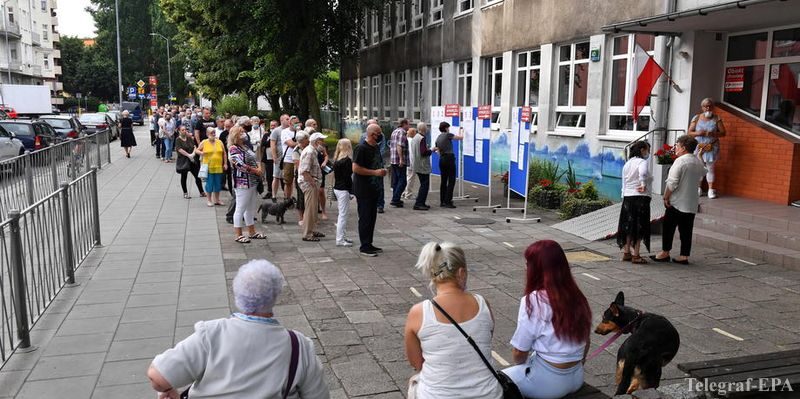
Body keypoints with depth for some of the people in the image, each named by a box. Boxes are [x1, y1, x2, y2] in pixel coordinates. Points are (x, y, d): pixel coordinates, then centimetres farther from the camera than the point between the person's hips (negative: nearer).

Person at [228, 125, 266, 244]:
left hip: (253, 182, 9)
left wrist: (259, 168, -2)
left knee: (250, 208, 16)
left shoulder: (246, 147, 15)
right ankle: (238, 235, 5)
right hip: (243, 183, -9)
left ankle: (251, 232, 26)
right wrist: (255, 170, -15)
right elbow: (240, 165, -21)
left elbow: (254, 159, 19)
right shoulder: (233, 148, -12)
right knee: (240, 209, -2)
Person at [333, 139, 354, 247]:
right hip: (343, 190, -9)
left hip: (337, 188, 9)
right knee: (343, 215, -4)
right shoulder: (347, 160, -16)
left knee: (342, 214, 16)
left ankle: (343, 237, 23)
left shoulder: (336, 160, 9)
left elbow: (335, 175, 13)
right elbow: (348, 177, -17)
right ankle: (340, 240, -2)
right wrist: (351, 191, -12)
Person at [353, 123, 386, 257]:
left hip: (374, 189, 9)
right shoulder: (361, 148, -15)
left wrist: (382, 171, 10)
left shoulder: (376, 147, 12)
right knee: (365, 218, -3)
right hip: (363, 190, -9)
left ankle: (369, 244, 22)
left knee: (372, 217, 13)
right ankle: (364, 247, 5)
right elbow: (355, 168, -22)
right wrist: (375, 172, -21)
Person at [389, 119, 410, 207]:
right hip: (399, 161, -10)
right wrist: (401, 159, -24)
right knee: (402, 181, -7)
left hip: (392, 160, 10)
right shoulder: (402, 132, -11)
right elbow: (399, 146, -22)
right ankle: (395, 199, -11)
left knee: (395, 180, 15)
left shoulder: (394, 132, 18)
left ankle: (396, 199, 20)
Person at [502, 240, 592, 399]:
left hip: (547, 383, -7)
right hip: (577, 379, 7)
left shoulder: (533, 301, -19)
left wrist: (520, 365, 9)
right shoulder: (578, 298, -1)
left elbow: (519, 353, -13)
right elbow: (586, 343, 10)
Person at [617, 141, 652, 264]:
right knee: (639, 227, 0)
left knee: (629, 226, 14)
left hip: (627, 197, 7)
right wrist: (644, 185, -21)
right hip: (641, 198, -7)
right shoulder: (642, 162, -8)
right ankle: (635, 255, 3)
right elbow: (642, 172, -33)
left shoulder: (627, 164, 14)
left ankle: (626, 253, 19)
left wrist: (624, 197, 14)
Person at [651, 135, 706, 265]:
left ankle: (665, 252, 12)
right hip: (692, 202, 7)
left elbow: (672, 183, -18)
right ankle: (684, 256, 9)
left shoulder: (680, 161, -16)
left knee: (668, 227, 5)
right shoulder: (699, 162, 8)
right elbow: (700, 178, 23)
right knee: (686, 230, 8)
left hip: (677, 202, -7)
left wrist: (666, 197, -11)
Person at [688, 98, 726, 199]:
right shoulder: (696, 118, 4)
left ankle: (711, 189, 7)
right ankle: (698, 188, 10)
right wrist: (698, 133, -17)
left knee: (710, 168, 3)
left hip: (711, 147, 0)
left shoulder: (717, 118, 3)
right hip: (698, 147, 0)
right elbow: (689, 132, 3)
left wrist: (712, 134, -17)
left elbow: (723, 133, 1)